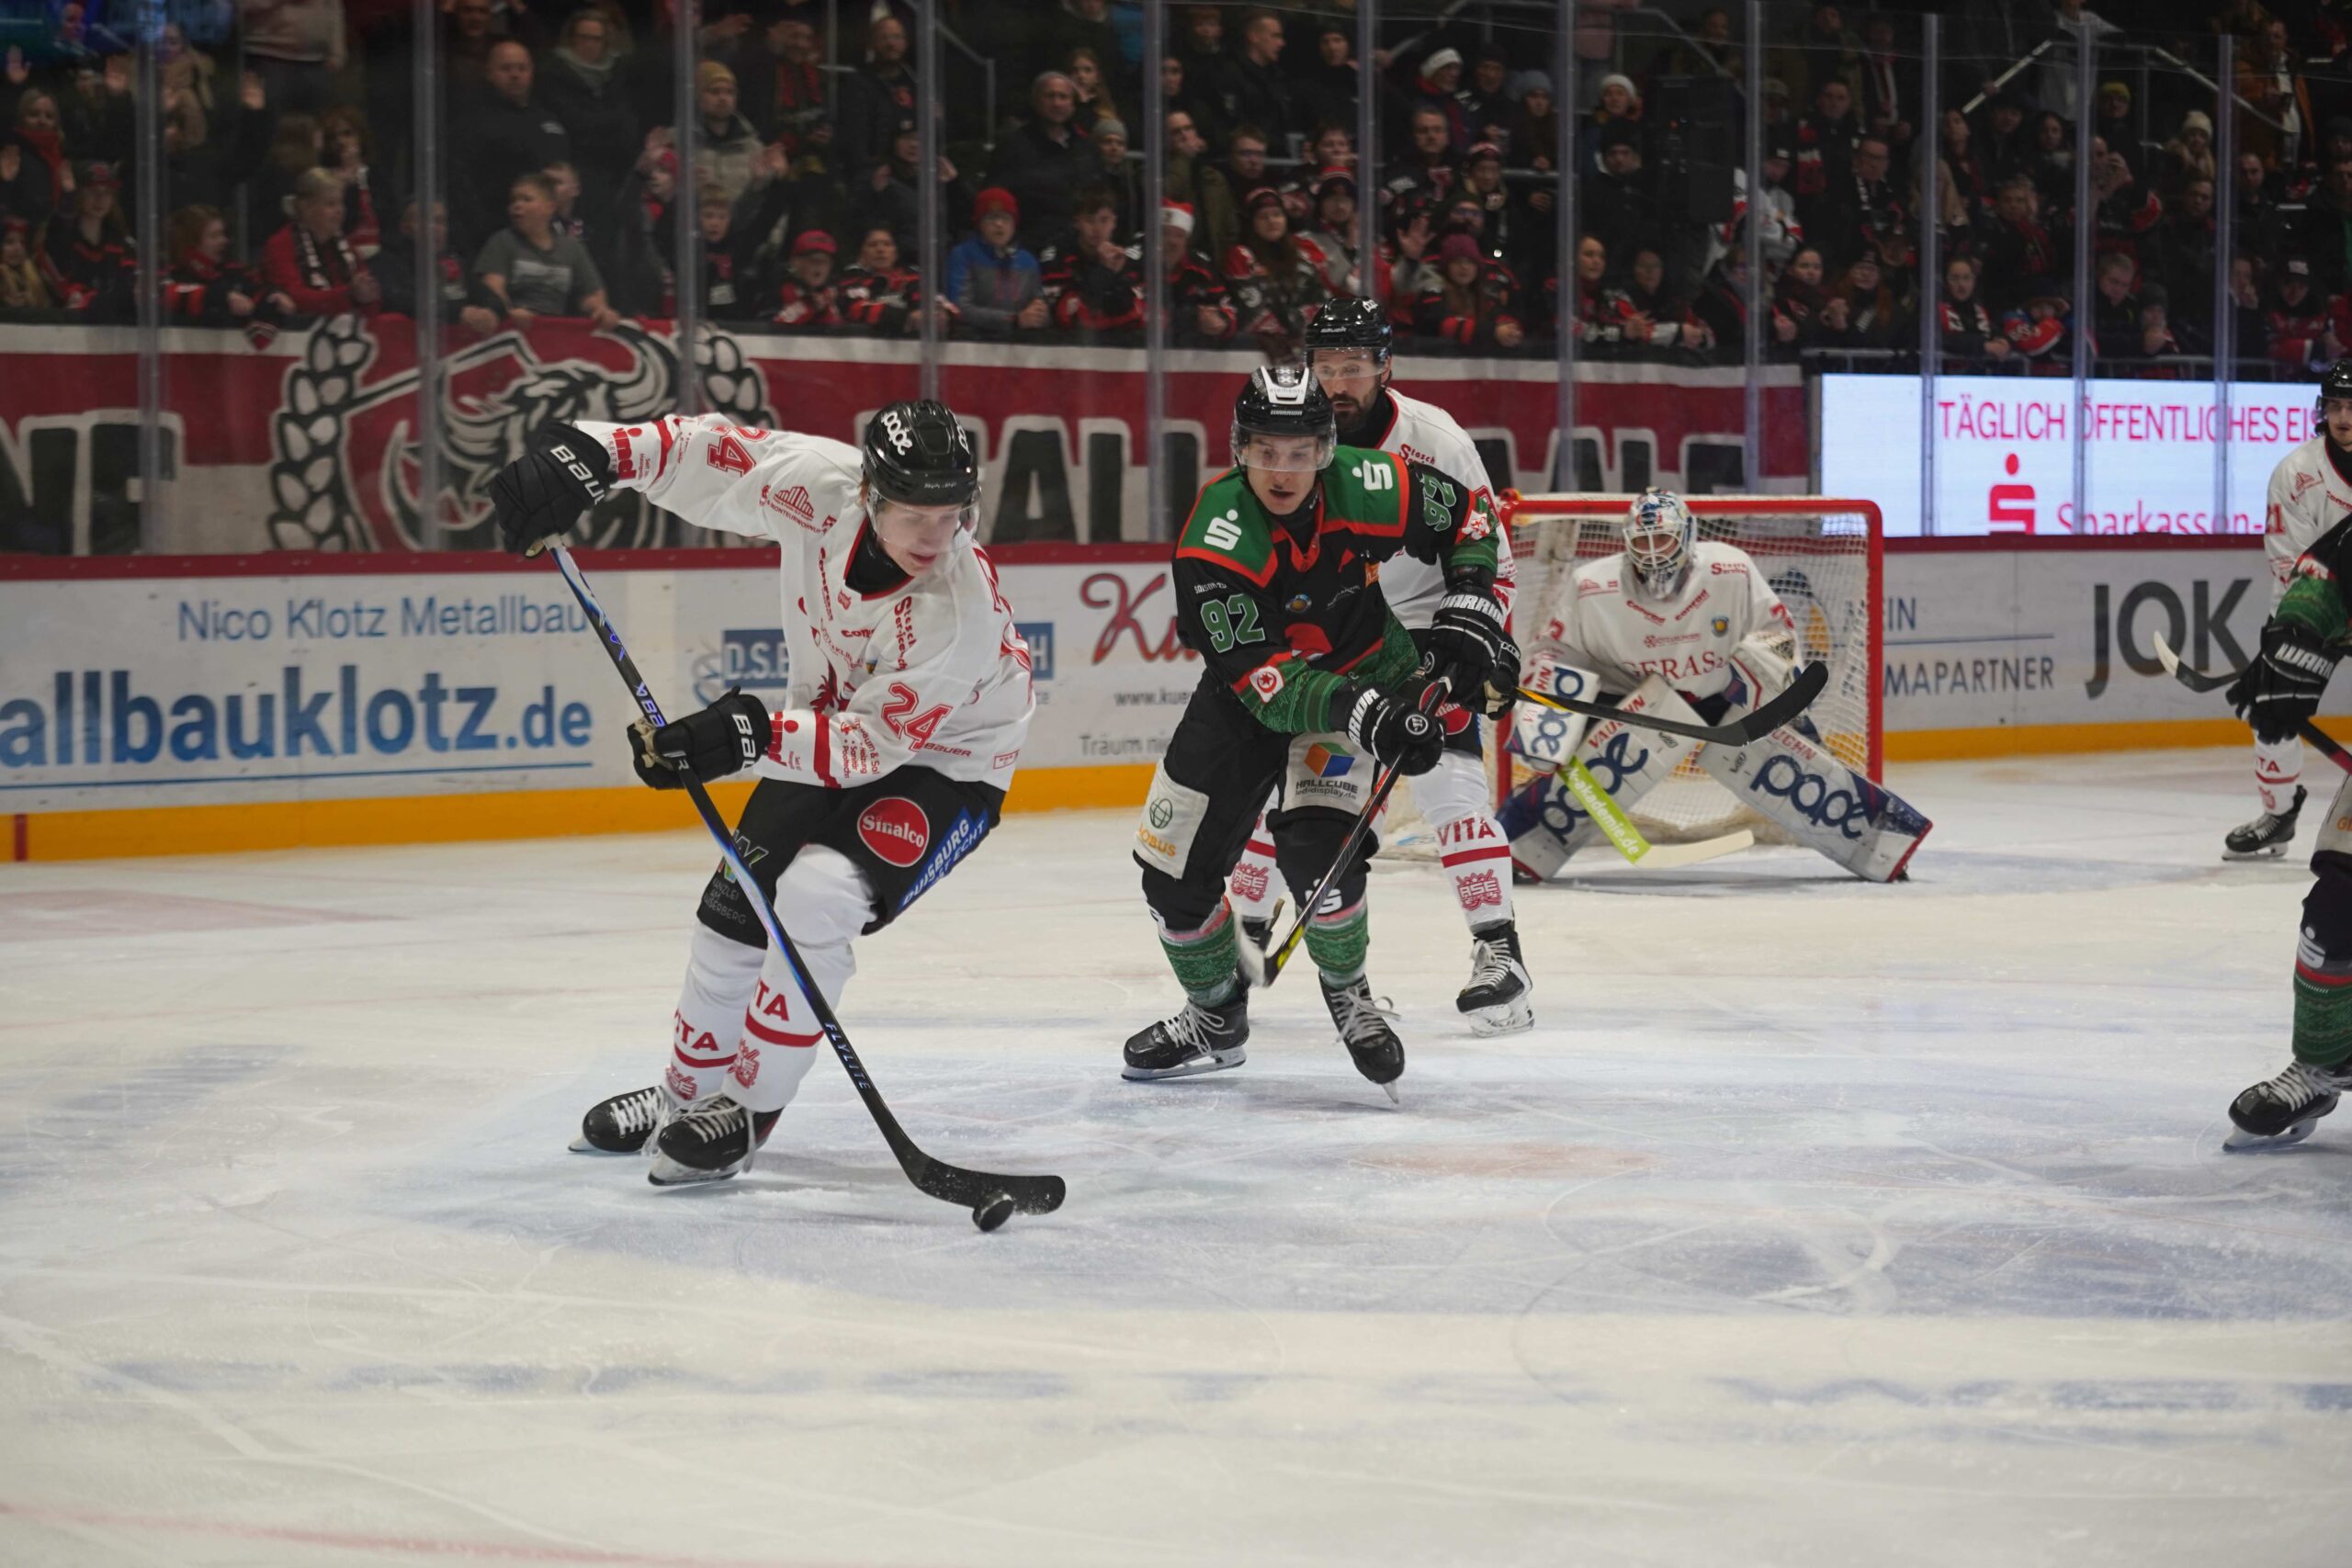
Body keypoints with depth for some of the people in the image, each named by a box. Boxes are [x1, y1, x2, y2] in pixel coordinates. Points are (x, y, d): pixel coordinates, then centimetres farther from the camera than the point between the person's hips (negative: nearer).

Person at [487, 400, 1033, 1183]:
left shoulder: (961, 610, -37)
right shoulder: (816, 482, -27)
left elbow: (872, 743, -33)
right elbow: (703, 448, -13)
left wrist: (749, 736, -43)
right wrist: (587, 453, -24)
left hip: (944, 763, -6)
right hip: (834, 720, 6)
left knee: (816, 896, -26)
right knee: (736, 906, 10)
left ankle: (747, 1110, -10)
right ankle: (686, 1092, 35)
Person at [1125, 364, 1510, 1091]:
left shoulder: (1368, 486, -23)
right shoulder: (1214, 540, -30)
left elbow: (1466, 516, -1)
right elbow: (1263, 679, -34)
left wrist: (1469, 613, -13)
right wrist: (1367, 716, -45)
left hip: (1363, 670, -1)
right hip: (1248, 694, 1)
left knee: (1316, 845, -24)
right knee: (1173, 868, 2)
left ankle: (1348, 993, 3)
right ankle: (1216, 1021, 28)